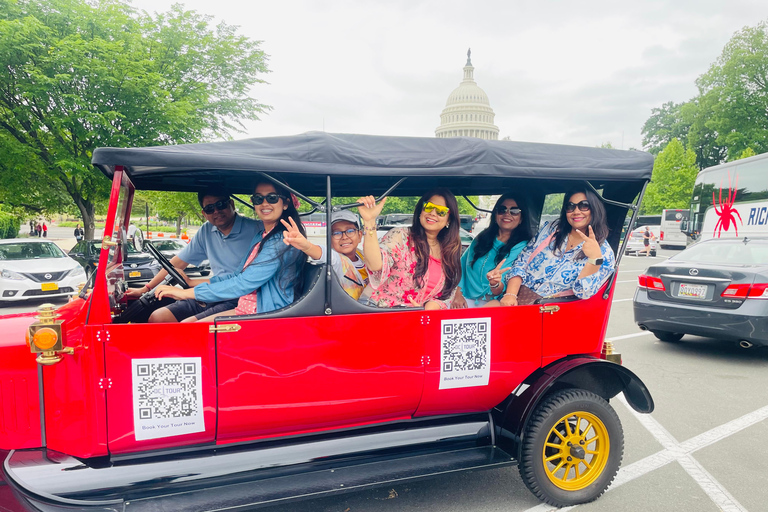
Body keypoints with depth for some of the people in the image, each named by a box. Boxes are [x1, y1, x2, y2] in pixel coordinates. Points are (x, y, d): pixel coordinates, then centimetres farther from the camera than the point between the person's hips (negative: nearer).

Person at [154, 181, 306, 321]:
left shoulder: (282, 240, -18)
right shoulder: (261, 235, 14)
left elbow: (245, 283, -22)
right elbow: (240, 275, 17)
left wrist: (186, 293, -17)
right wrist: (191, 282, 10)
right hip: (244, 308, 9)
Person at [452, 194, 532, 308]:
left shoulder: (522, 247, -6)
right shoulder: (483, 237, 10)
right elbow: (462, 264, 12)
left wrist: (495, 283, -37)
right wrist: (458, 294, -1)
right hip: (466, 300, 1)